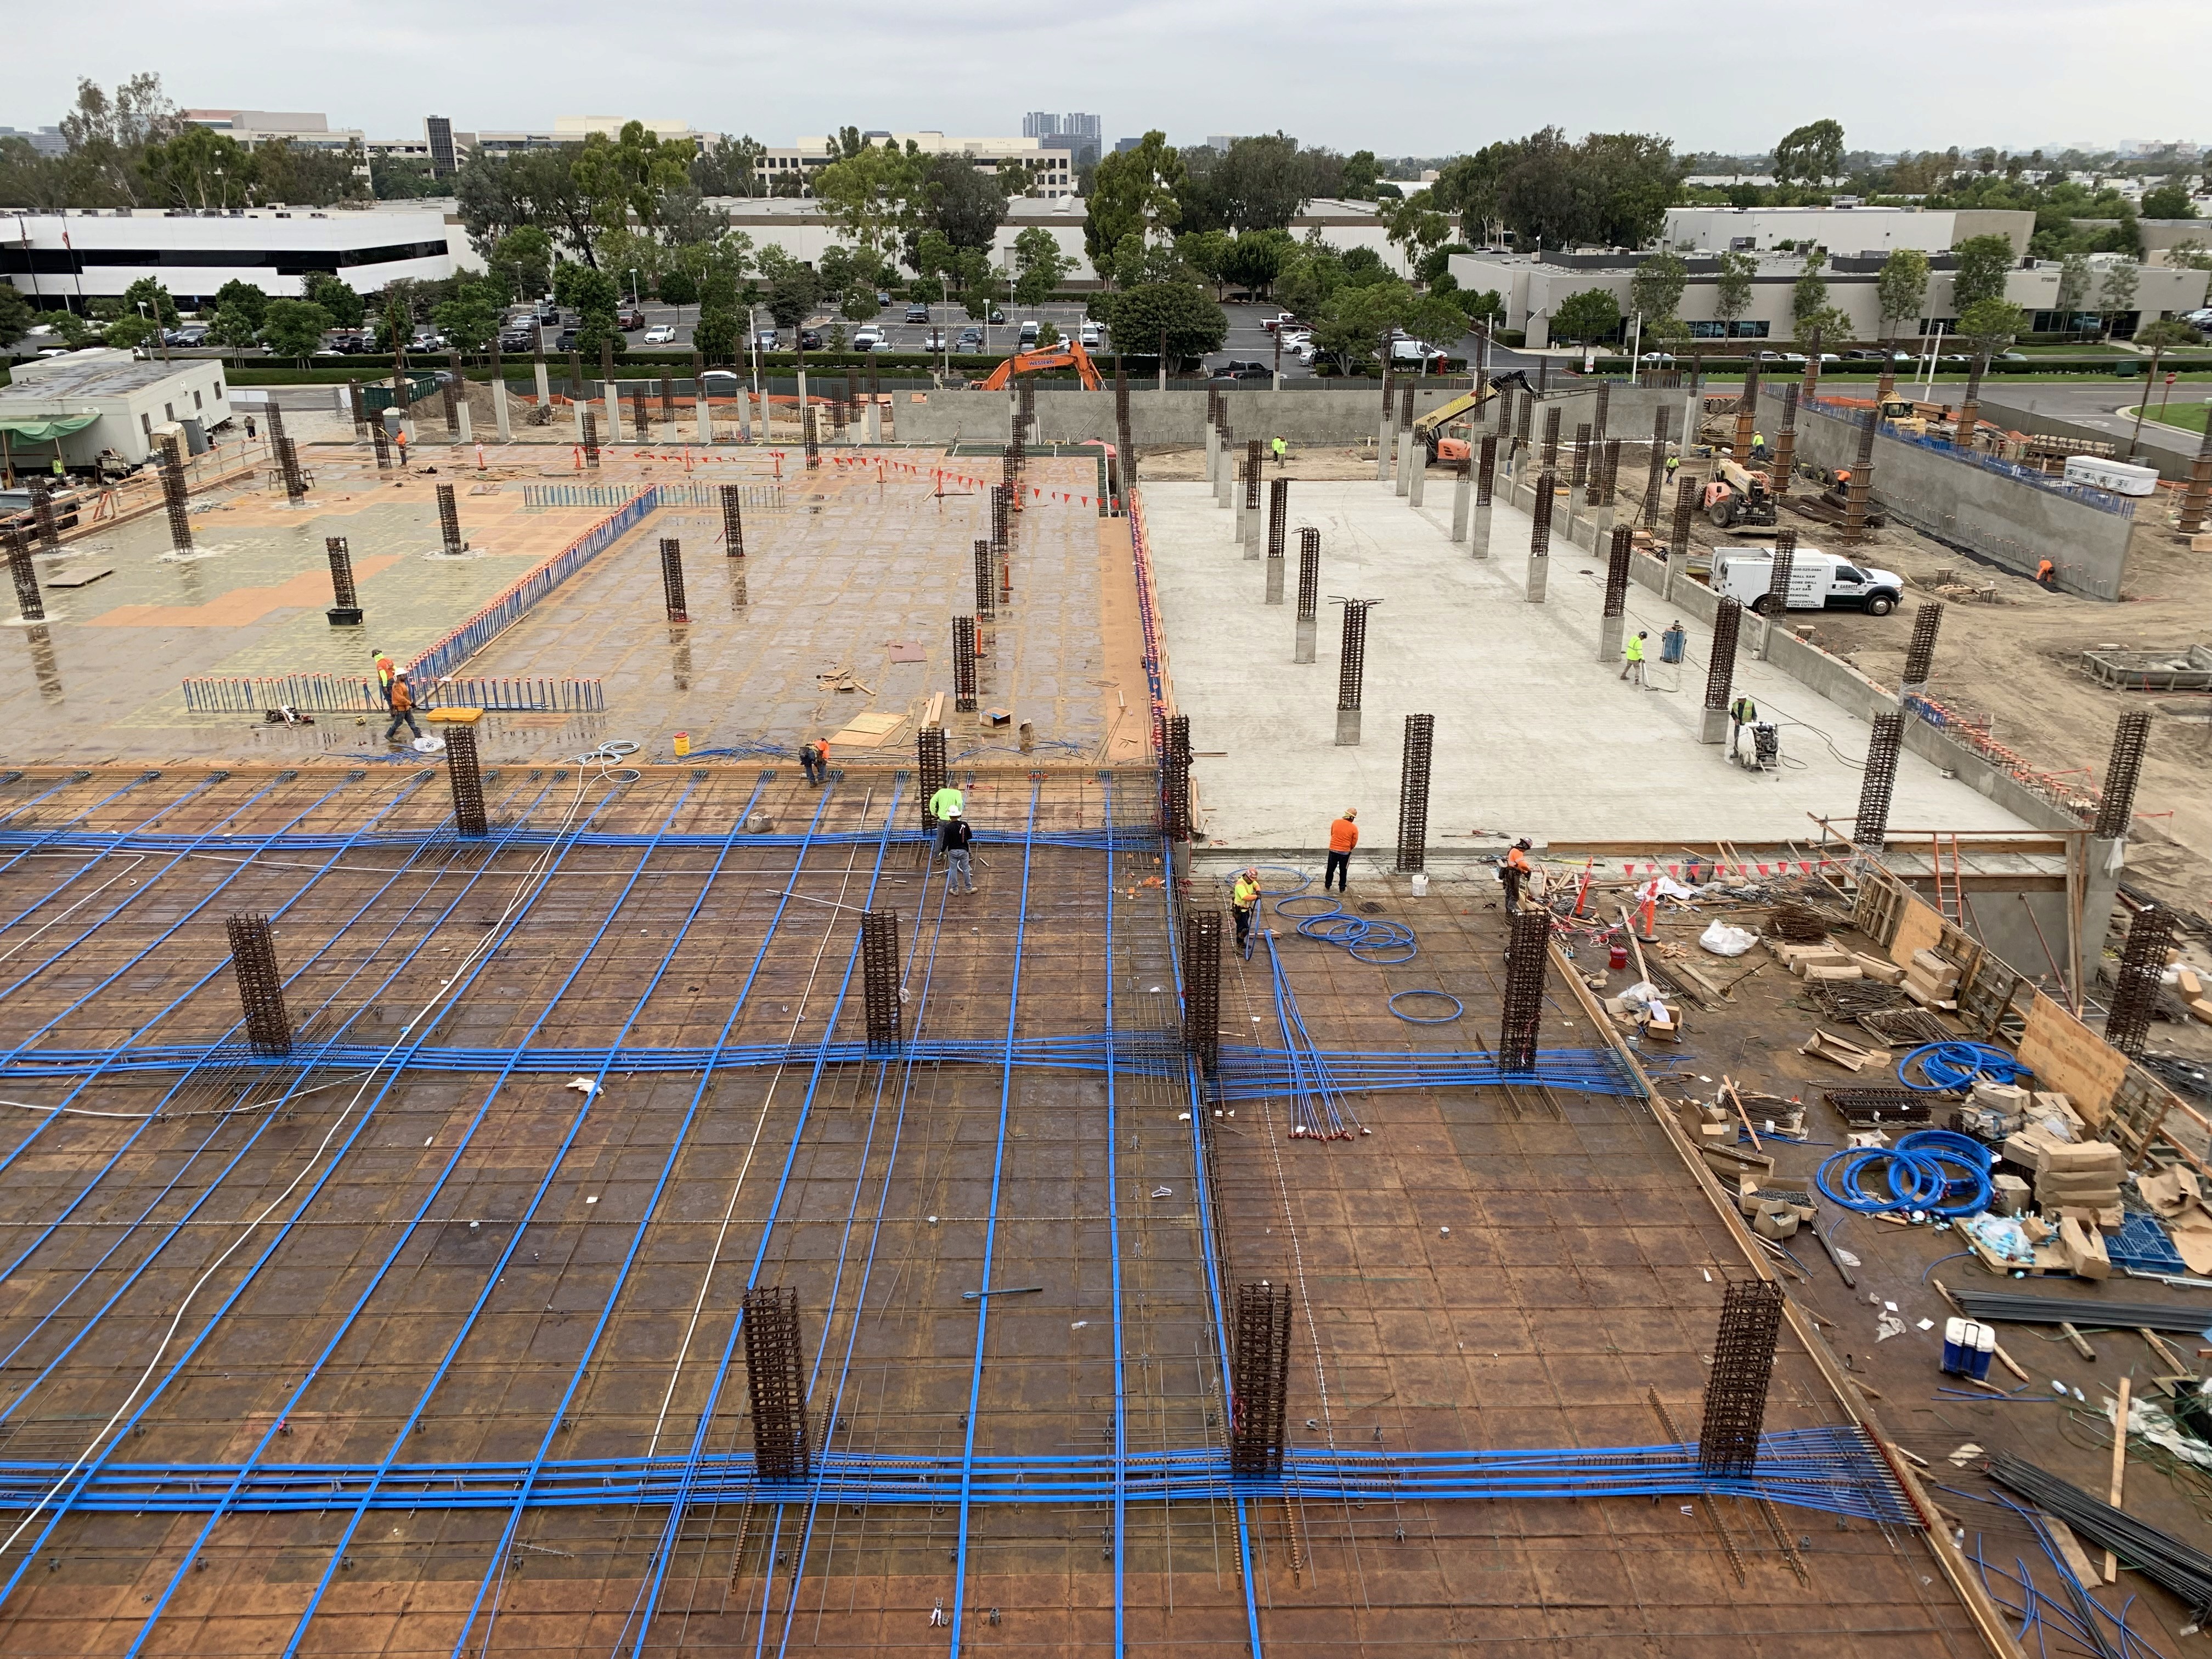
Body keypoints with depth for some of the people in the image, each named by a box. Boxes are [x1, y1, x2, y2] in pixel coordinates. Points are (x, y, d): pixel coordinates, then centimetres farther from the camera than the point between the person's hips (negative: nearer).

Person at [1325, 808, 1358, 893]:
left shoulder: (1336, 822, -5)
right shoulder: (1354, 828, -12)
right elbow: (1354, 843, -5)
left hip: (1333, 850, 2)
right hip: (1345, 852, -2)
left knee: (1330, 869, 16)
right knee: (1343, 871, 14)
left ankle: (1327, 886, 26)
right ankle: (1342, 888, 23)